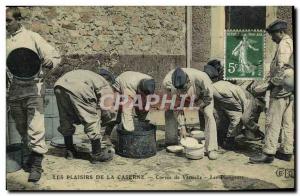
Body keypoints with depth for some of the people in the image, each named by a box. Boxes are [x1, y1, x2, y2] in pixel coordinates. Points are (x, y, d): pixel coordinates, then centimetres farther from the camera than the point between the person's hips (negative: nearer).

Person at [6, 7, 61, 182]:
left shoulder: (32, 37, 2)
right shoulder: (5, 40, 13)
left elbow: (55, 56, 0)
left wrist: (49, 63, -21)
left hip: (33, 88, -4)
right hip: (13, 91, 4)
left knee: (35, 128, -9)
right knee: (22, 128, 13)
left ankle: (36, 165, -1)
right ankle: (28, 159, 30)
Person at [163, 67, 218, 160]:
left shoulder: (201, 77, -43)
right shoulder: (167, 83, -37)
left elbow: (208, 97, -22)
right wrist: (182, 126, -25)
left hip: (203, 96, -2)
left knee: (208, 115, -21)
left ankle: (211, 149, -15)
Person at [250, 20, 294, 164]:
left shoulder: (284, 44, -9)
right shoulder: (292, 43, 21)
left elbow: (282, 67, -19)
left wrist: (273, 82, -11)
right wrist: (272, 77, 17)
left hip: (282, 88, -10)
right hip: (291, 89, 10)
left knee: (273, 122, -8)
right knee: (287, 122, 12)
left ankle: (268, 153, -4)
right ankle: (286, 151, 19)